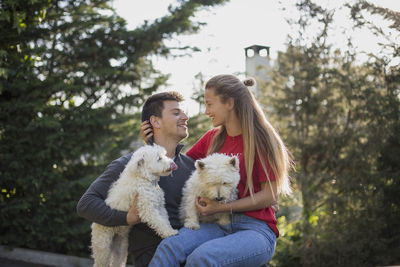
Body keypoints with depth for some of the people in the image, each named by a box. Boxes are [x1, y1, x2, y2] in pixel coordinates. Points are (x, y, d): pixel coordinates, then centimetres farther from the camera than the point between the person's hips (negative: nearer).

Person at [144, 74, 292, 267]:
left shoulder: (260, 140, -2)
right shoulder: (212, 138, 16)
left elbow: (270, 195, -5)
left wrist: (223, 207, -13)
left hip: (255, 229, -4)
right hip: (219, 226, 5)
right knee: (168, 248, -28)